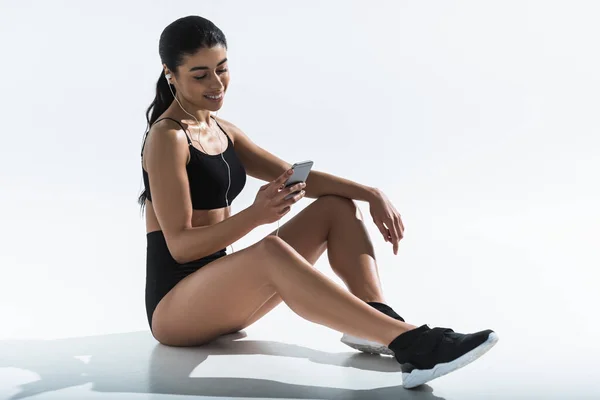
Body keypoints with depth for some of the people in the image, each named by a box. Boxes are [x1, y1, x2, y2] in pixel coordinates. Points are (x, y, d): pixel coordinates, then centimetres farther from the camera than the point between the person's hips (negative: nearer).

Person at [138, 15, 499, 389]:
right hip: (174, 306, -8)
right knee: (271, 252, -39)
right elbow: (180, 245, -18)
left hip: (221, 291, 8)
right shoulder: (166, 137, -12)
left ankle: (380, 320, -20)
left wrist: (371, 193, -7)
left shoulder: (222, 131, 13)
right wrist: (255, 214, -32)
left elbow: (291, 175, 6)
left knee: (338, 206, 1)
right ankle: (410, 342, -44)